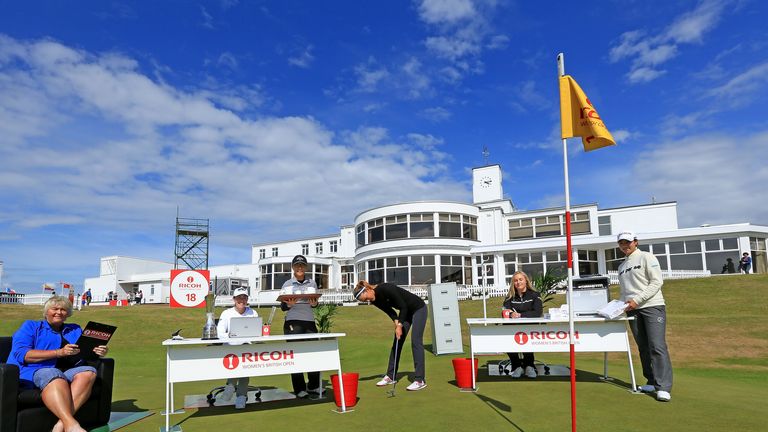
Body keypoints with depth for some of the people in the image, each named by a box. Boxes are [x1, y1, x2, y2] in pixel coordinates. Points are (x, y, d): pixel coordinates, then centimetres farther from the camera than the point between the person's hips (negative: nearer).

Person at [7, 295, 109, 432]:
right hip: (38, 371, -3)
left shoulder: (76, 330, 30)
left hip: (70, 371, 4)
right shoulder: (30, 326, 18)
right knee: (55, 377, -39)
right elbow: (21, 354, 0)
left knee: (89, 372, -32)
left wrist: (98, 352, -4)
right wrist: (59, 352, -12)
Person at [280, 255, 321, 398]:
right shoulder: (287, 284, 5)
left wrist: (314, 303, -7)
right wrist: (288, 305, -17)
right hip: (292, 322, -2)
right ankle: (299, 389, 8)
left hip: (309, 321, 2)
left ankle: (313, 385, 16)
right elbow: (282, 307, 4)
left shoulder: (312, 283, 11)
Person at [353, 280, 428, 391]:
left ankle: (420, 380, -12)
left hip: (418, 308, -8)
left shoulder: (386, 289, -32)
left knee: (416, 341, -14)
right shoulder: (375, 301, -8)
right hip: (405, 312, 8)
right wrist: (397, 323, -19)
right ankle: (391, 376, 18)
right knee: (397, 342, 8)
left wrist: (399, 325, -23)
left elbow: (403, 306, -26)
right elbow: (390, 312, -2)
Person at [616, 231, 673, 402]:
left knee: (657, 346, -13)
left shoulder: (646, 257, 0)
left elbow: (657, 282, -9)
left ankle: (663, 387, -13)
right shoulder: (622, 266, 20)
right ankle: (651, 382, 15)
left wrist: (637, 300, -15)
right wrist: (624, 304, 2)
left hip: (652, 306, -6)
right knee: (643, 348, 7)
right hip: (633, 310, 6)